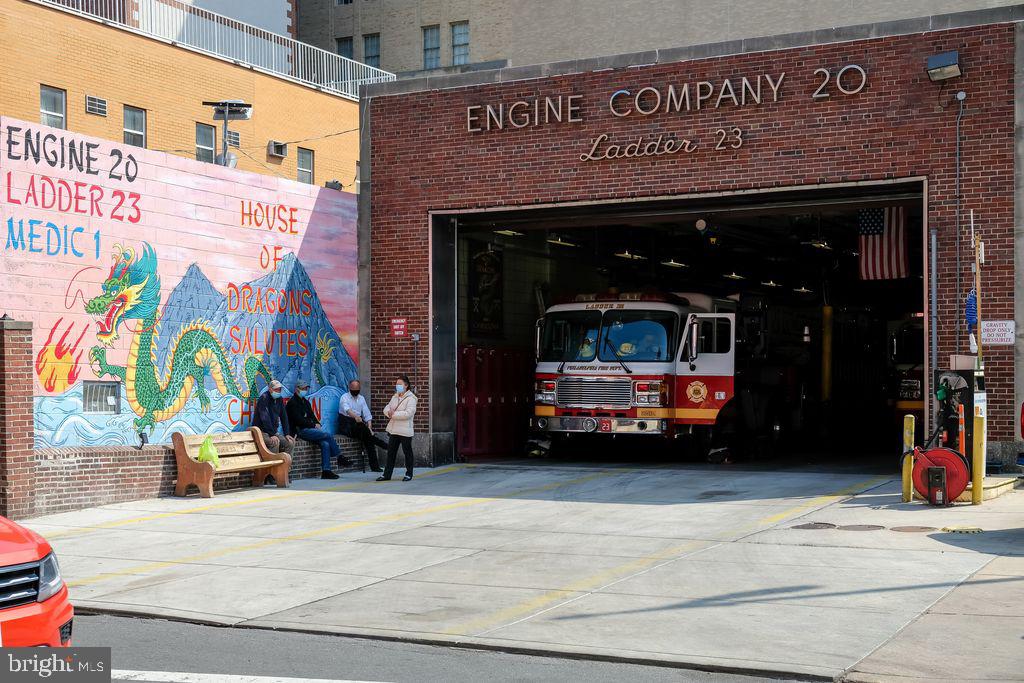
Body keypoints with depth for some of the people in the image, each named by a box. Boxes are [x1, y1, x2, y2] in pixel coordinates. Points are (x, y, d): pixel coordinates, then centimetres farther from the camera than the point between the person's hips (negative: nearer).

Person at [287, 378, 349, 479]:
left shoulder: (305, 401, 22)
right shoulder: (292, 402, -5)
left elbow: (312, 416, 23)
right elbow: (299, 420, -13)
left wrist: (317, 424, 1)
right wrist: (314, 425, -11)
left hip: (309, 429, 8)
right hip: (300, 431, -8)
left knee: (325, 444, -17)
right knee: (329, 436, -20)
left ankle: (326, 470, -20)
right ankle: (339, 458, -4)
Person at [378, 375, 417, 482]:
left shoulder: (411, 398, -9)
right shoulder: (394, 397, 16)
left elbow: (408, 413, -21)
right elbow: (386, 408, 11)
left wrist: (394, 414, -19)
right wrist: (389, 412, -13)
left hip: (405, 431, -7)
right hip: (393, 430, 7)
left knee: (407, 452, 5)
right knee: (390, 452, 8)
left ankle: (409, 474, 16)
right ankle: (387, 474, 13)